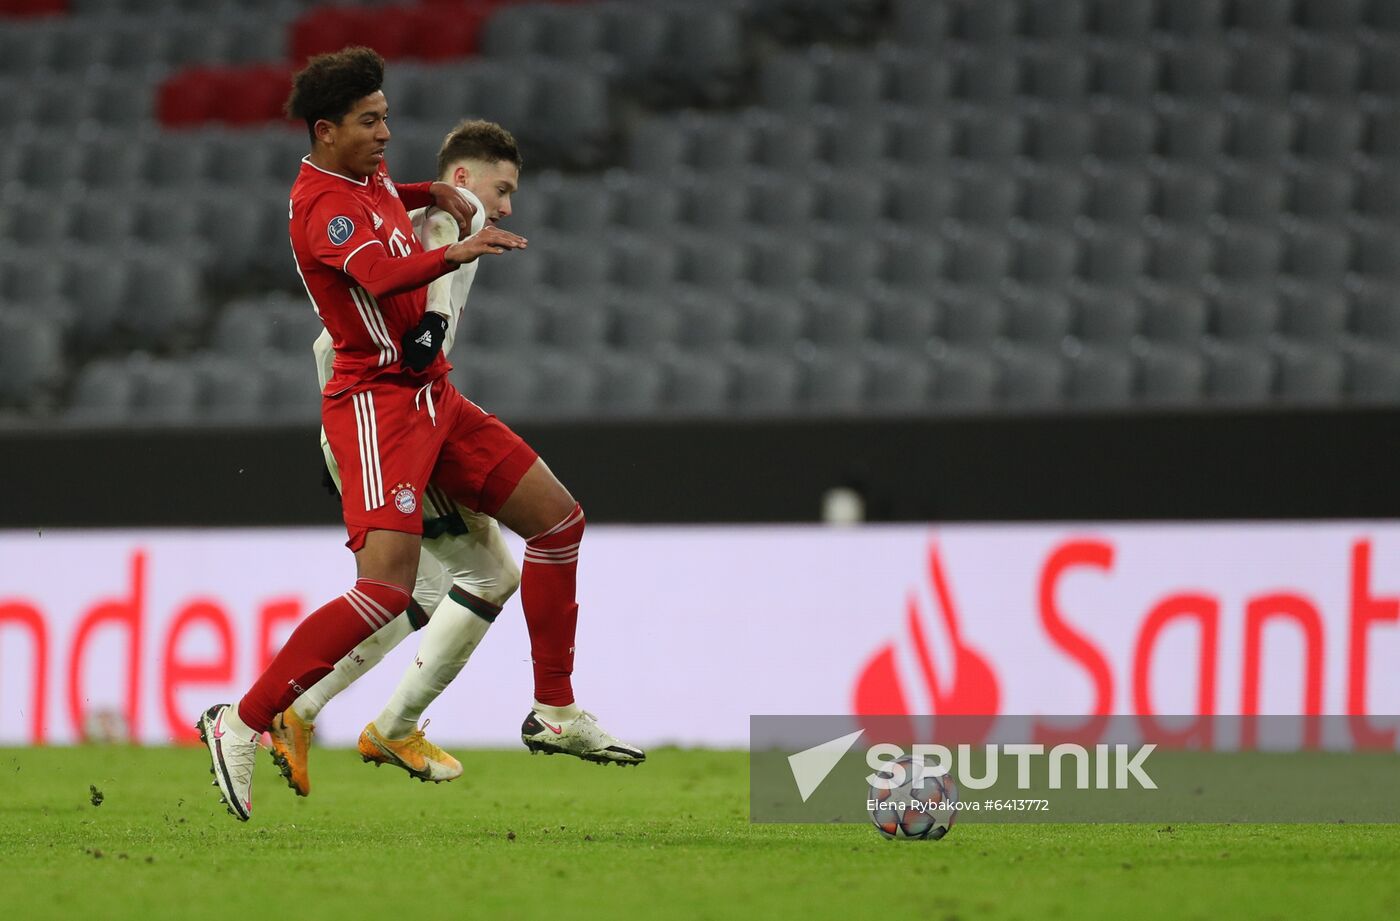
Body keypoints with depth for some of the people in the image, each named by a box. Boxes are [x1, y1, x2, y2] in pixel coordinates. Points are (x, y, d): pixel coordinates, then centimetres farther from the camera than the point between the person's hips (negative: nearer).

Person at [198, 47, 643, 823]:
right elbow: (380, 272, -39)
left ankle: (555, 714, 19)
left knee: (557, 519, 11)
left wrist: (432, 195, 20)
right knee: (386, 588, -23)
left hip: (430, 394, 10)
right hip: (375, 400, -10)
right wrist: (455, 253, -54)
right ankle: (241, 724, -16)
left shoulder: (371, 175, 11)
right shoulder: (321, 205, -18)